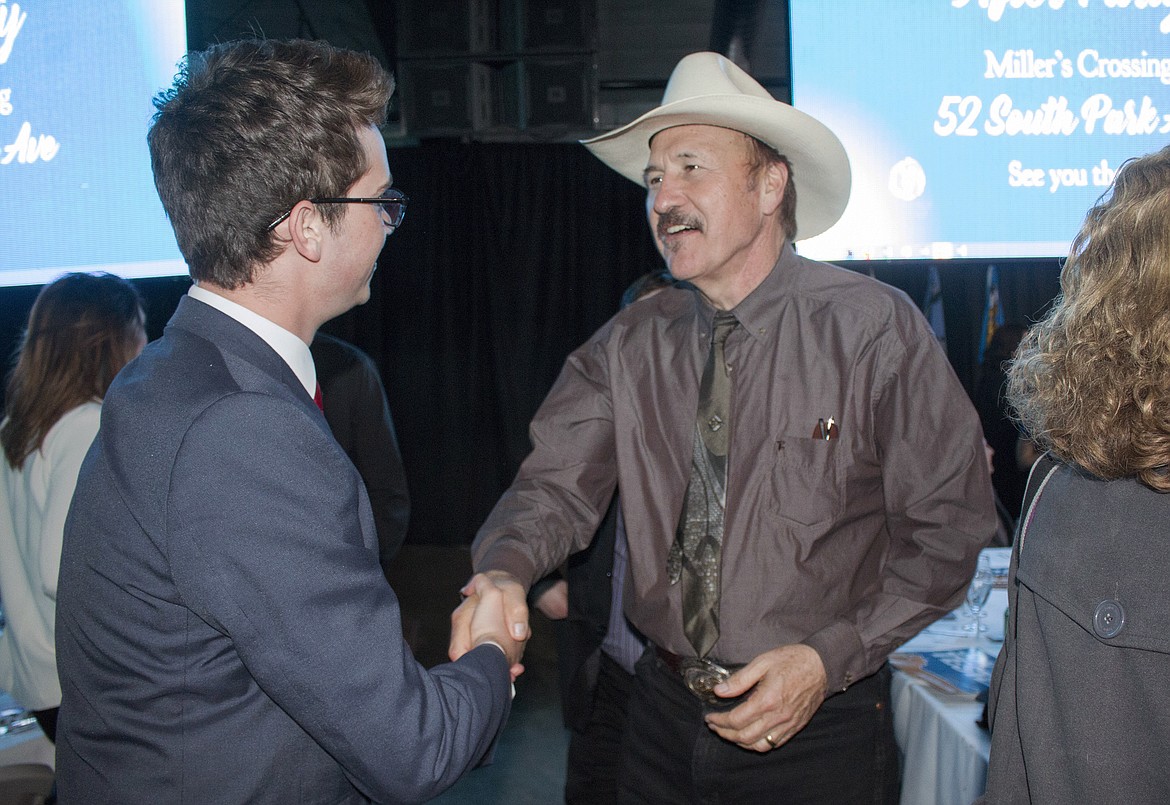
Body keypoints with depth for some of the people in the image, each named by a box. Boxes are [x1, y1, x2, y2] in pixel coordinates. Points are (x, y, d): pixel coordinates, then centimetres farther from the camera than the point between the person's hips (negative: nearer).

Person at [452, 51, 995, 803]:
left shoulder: (876, 327, -12)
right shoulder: (630, 347, -1)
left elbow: (948, 528, -9)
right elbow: (557, 484, -6)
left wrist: (832, 657, -17)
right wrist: (503, 570, -27)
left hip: (820, 727, -3)